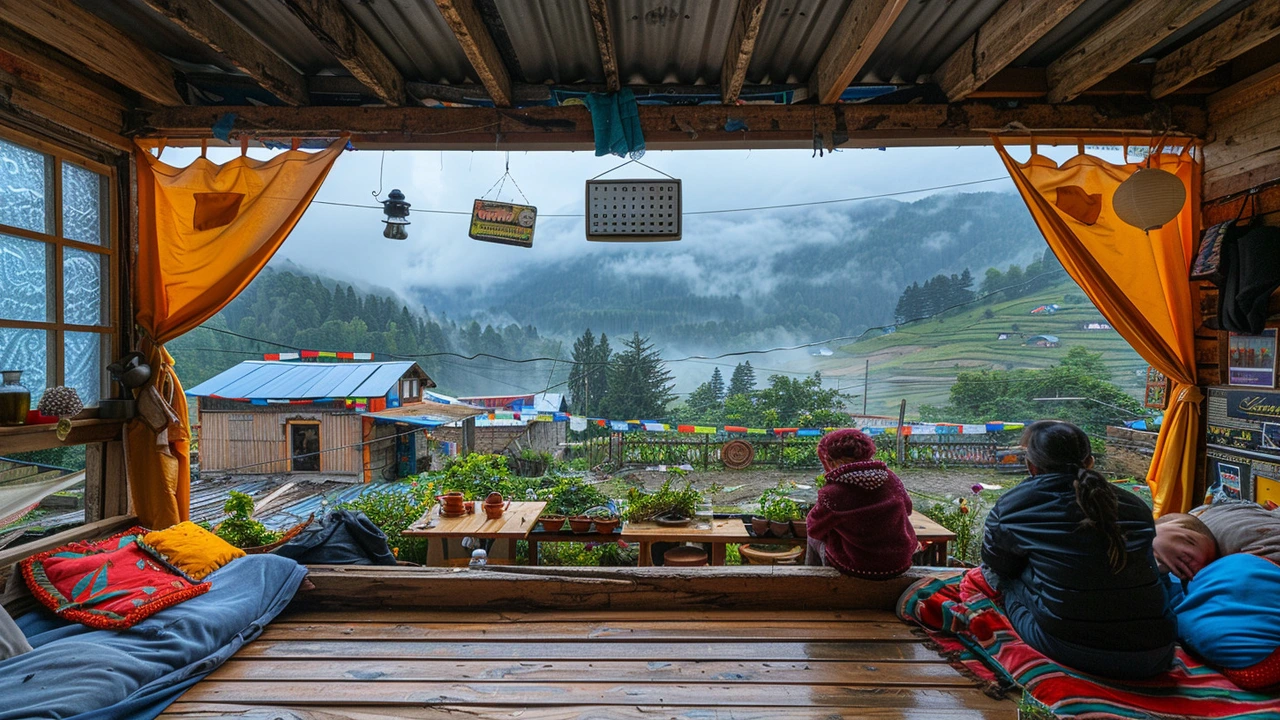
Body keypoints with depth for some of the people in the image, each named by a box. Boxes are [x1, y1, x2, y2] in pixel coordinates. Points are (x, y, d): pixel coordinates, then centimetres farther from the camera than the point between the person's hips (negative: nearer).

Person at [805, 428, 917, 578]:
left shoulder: (832, 493, -25)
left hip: (858, 569, -5)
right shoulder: (892, 480, -11)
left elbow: (813, 529, -8)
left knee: (814, 539, 22)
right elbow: (907, 508, 10)